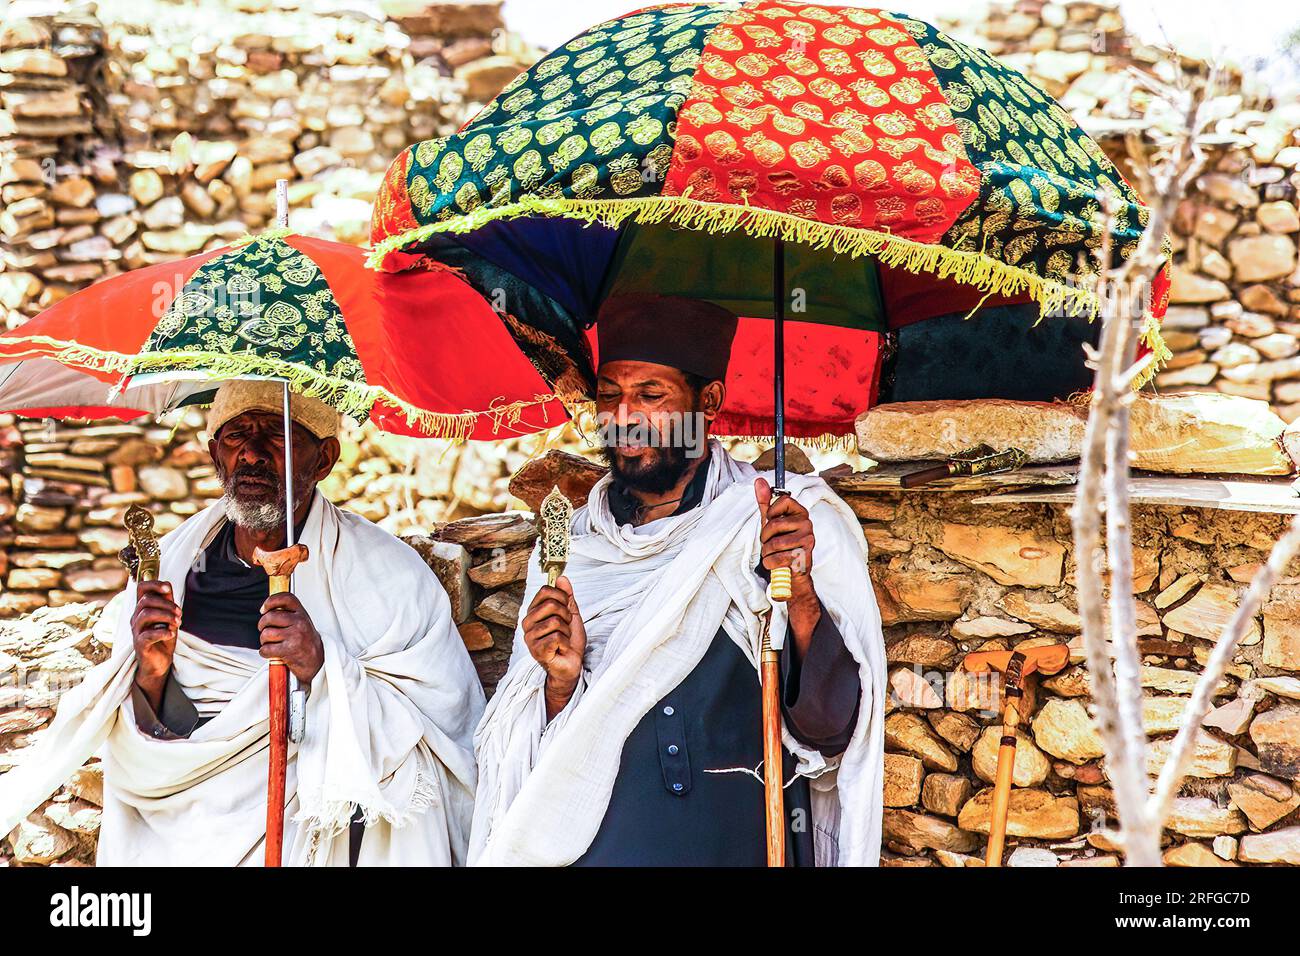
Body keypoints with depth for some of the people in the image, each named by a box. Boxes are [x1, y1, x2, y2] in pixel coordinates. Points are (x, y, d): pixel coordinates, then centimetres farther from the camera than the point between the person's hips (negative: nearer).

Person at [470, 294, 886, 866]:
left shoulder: (792, 525, -6)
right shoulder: (569, 548, 3)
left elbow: (830, 733, -12)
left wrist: (802, 598, -26)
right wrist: (561, 681, -14)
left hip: (739, 844, -2)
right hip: (595, 847, 2)